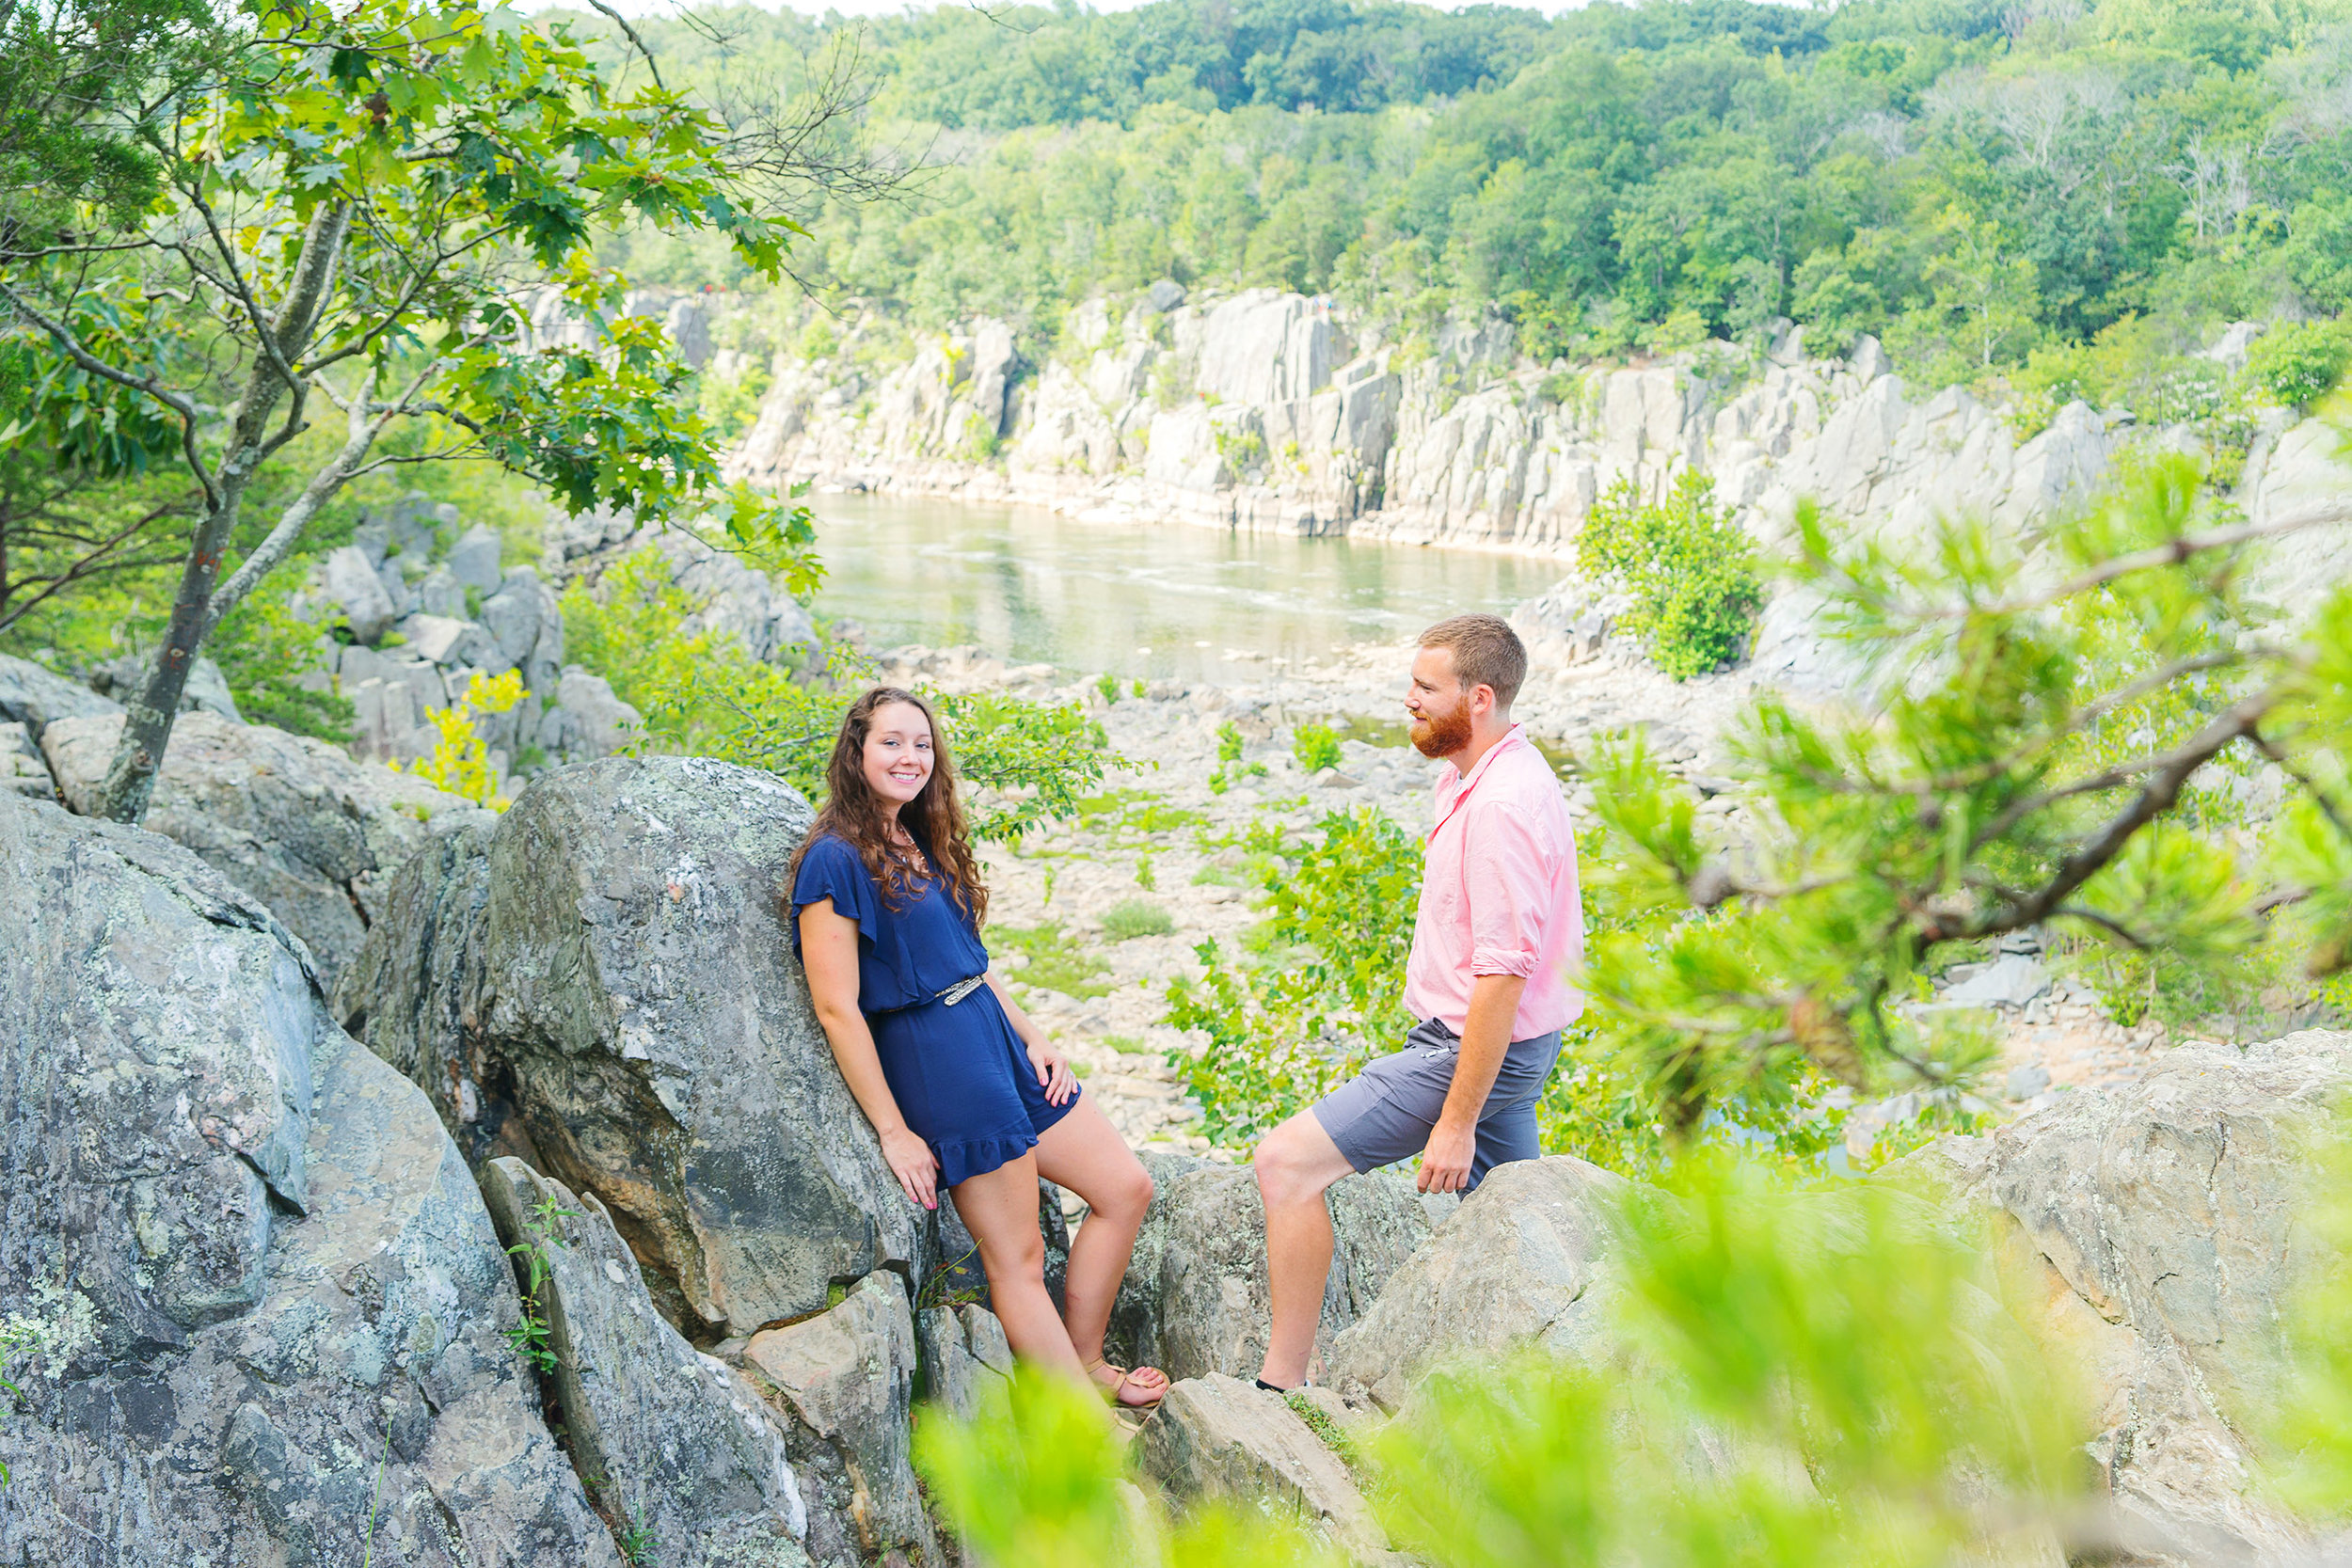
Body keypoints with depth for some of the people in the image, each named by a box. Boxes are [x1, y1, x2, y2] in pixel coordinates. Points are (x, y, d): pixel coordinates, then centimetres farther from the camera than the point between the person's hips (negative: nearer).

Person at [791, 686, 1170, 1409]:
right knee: (1018, 1258, -3)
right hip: (933, 1061, -9)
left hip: (997, 1039, 9)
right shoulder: (836, 861, -12)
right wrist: (893, 1130, -15)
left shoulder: (922, 846, 15)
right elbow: (837, 1008, -15)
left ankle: (1085, 1364, 20)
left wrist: (1034, 1036, 9)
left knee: (1126, 1189, 8)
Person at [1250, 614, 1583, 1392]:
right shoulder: (1478, 776, 9)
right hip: (1501, 1046, 10)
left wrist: (1456, 1122, -24)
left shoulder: (1500, 806, -24)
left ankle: (1282, 1378, -5)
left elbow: (1503, 976, -26)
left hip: (1475, 1051, -10)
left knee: (1287, 1161, -11)